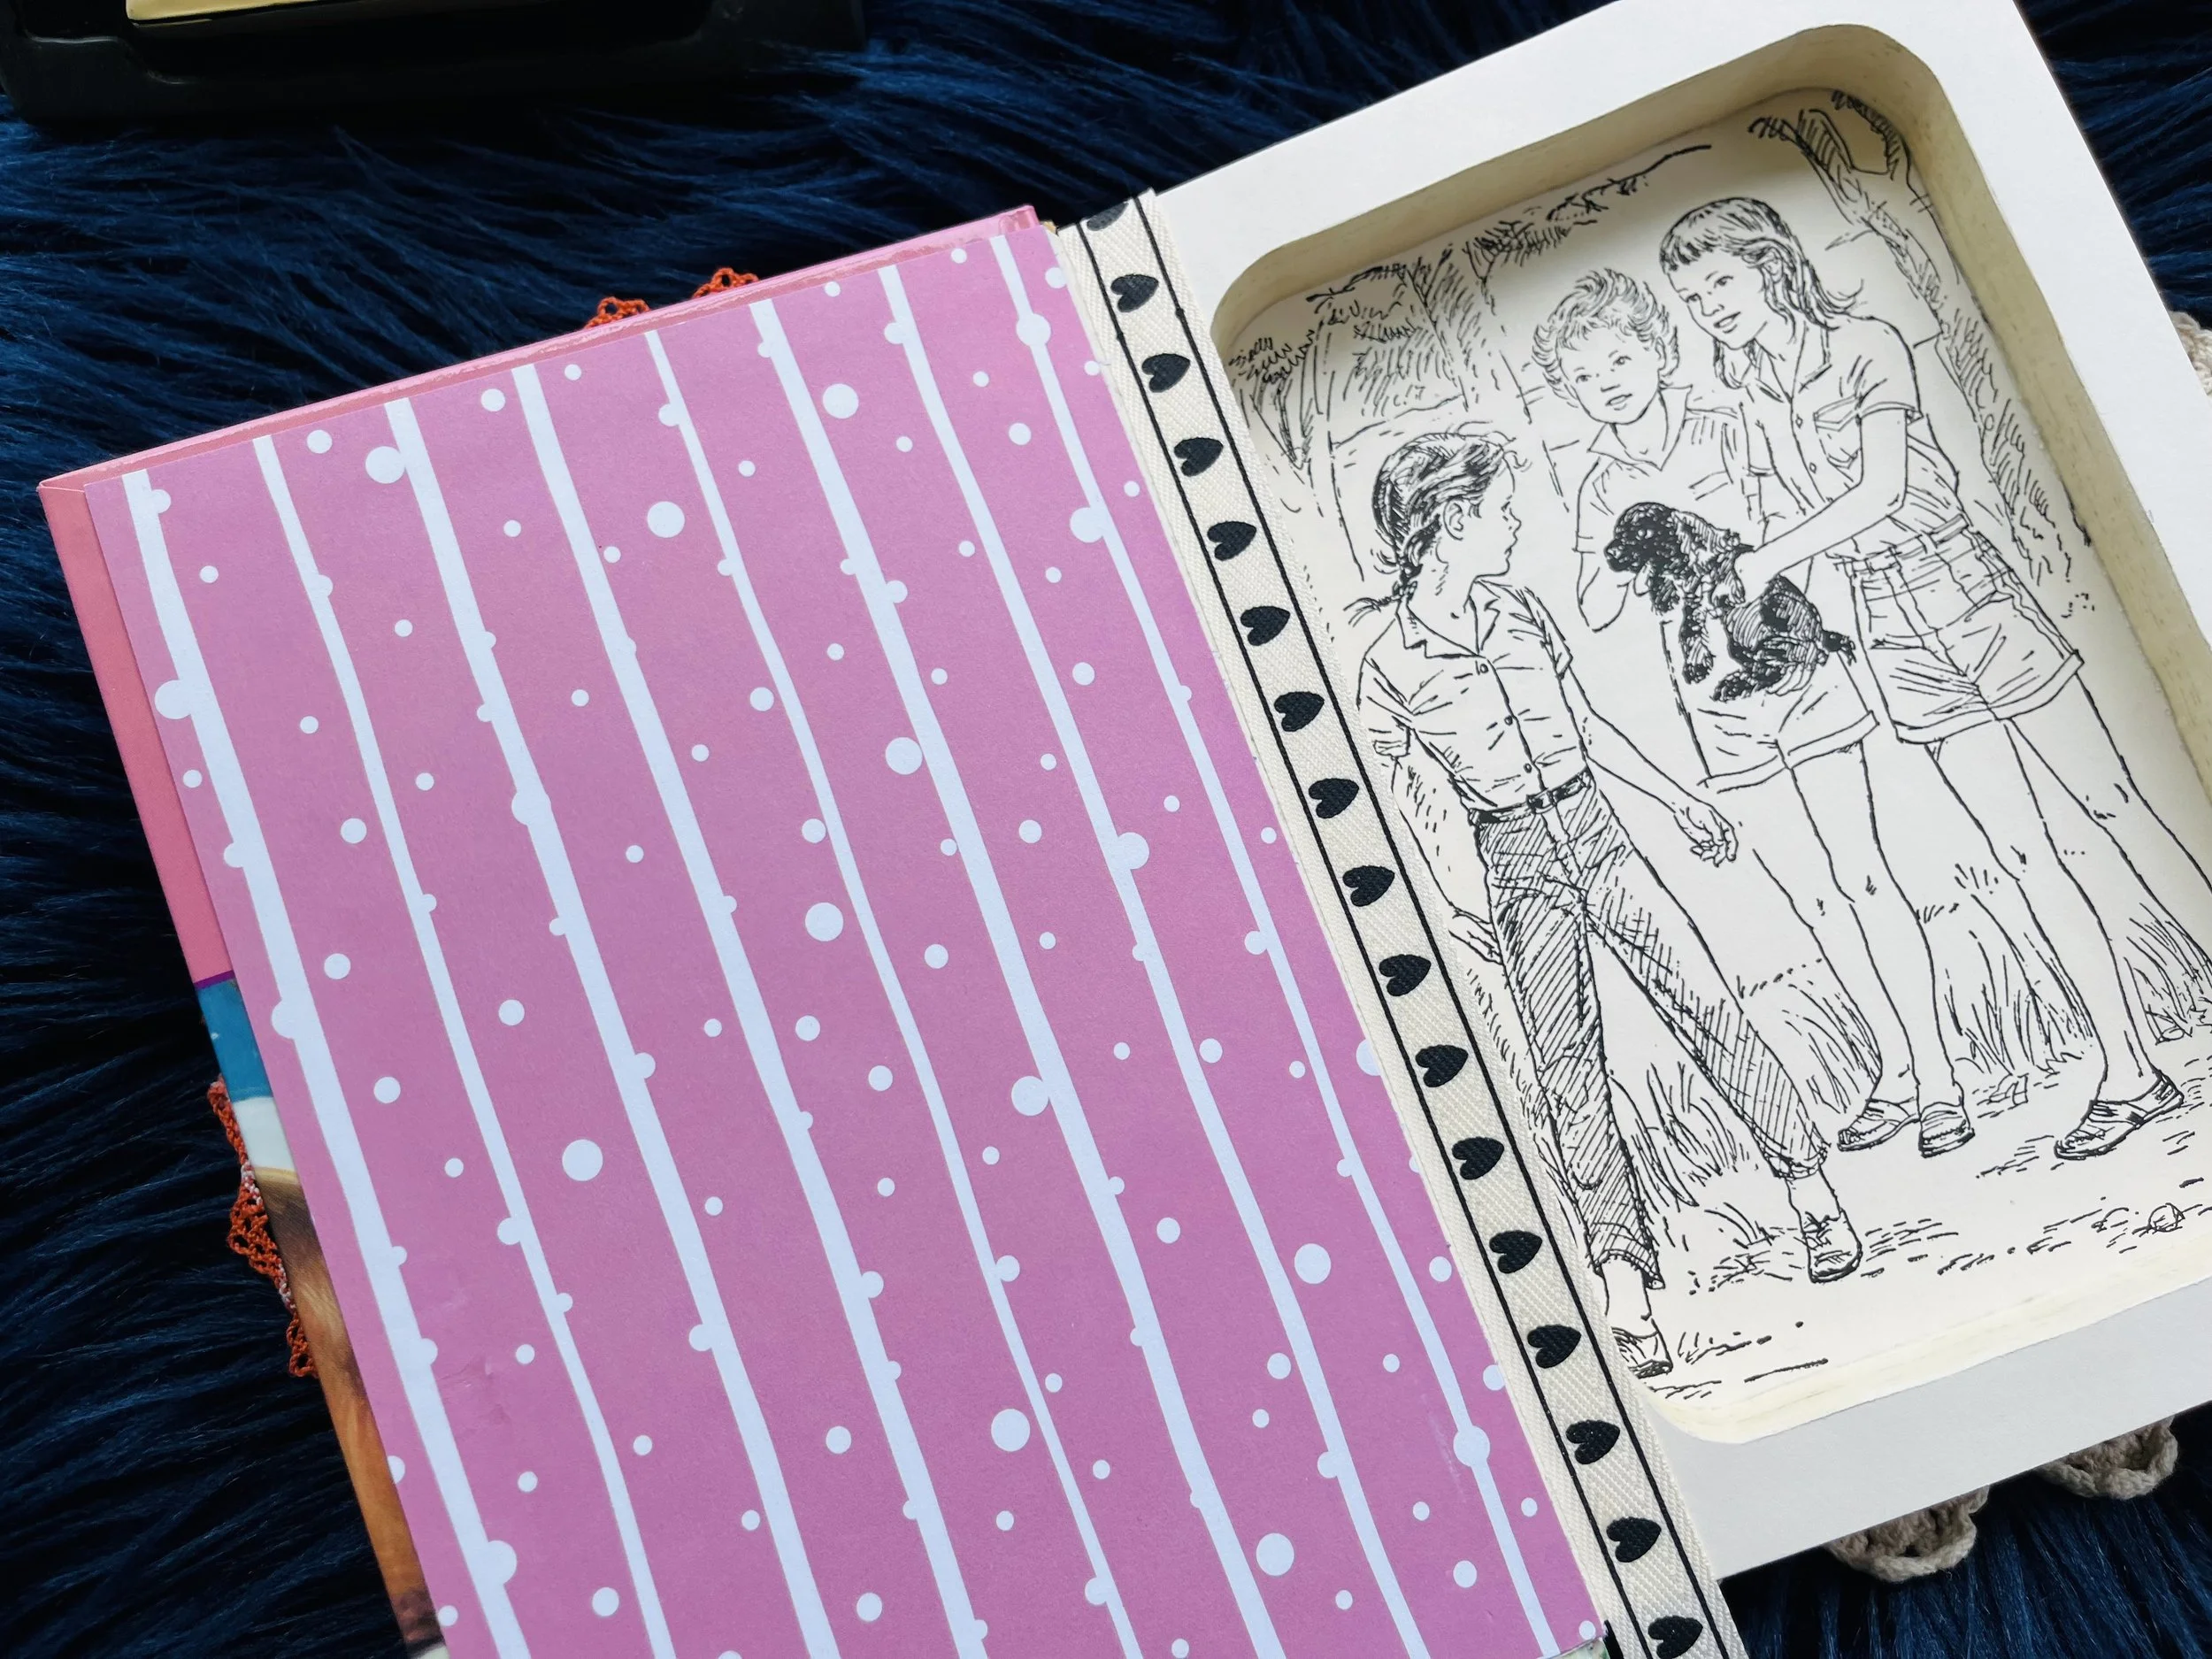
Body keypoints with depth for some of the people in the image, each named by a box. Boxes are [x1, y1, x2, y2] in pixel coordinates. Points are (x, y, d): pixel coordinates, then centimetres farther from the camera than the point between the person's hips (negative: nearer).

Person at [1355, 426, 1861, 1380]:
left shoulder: (1520, 611, 9)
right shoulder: (1389, 662, -7)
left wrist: (1677, 801, 22)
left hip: (1595, 831, 4)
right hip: (1515, 864, -4)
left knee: (1705, 1004, -3)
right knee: (1567, 1066, -3)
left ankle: (1810, 1186, 9)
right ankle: (1624, 1280, 2)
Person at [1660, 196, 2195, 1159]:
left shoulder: (1864, 347, -3)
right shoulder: (1746, 395, 10)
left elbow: (1882, 489, -14)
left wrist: (1763, 563, -15)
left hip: (1963, 586, -3)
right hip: (1886, 625, 3)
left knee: (2112, 801, 2)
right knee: (2024, 856, 1)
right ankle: (2128, 1076, 4)